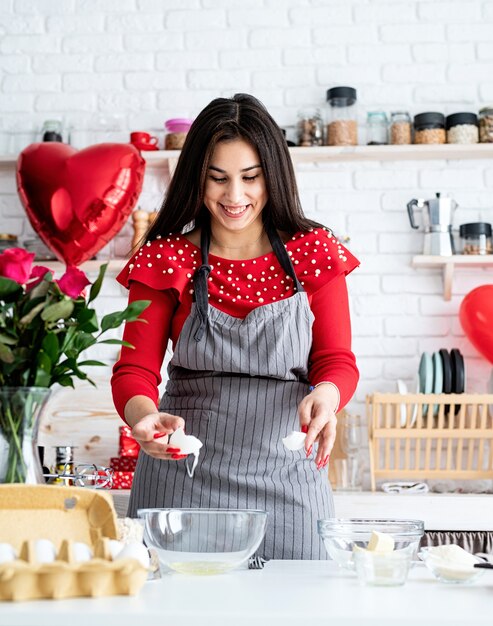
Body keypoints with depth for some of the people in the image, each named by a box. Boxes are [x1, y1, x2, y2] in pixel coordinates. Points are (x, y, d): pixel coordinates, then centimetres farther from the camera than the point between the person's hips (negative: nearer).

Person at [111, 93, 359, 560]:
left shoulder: (314, 253, 3)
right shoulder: (166, 258, 1)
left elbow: (336, 360, 1)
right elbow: (135, 369, -3)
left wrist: (325, 395, -23)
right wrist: (144, 416, -26)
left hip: (286, 474, 1)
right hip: (184, 473, 0)